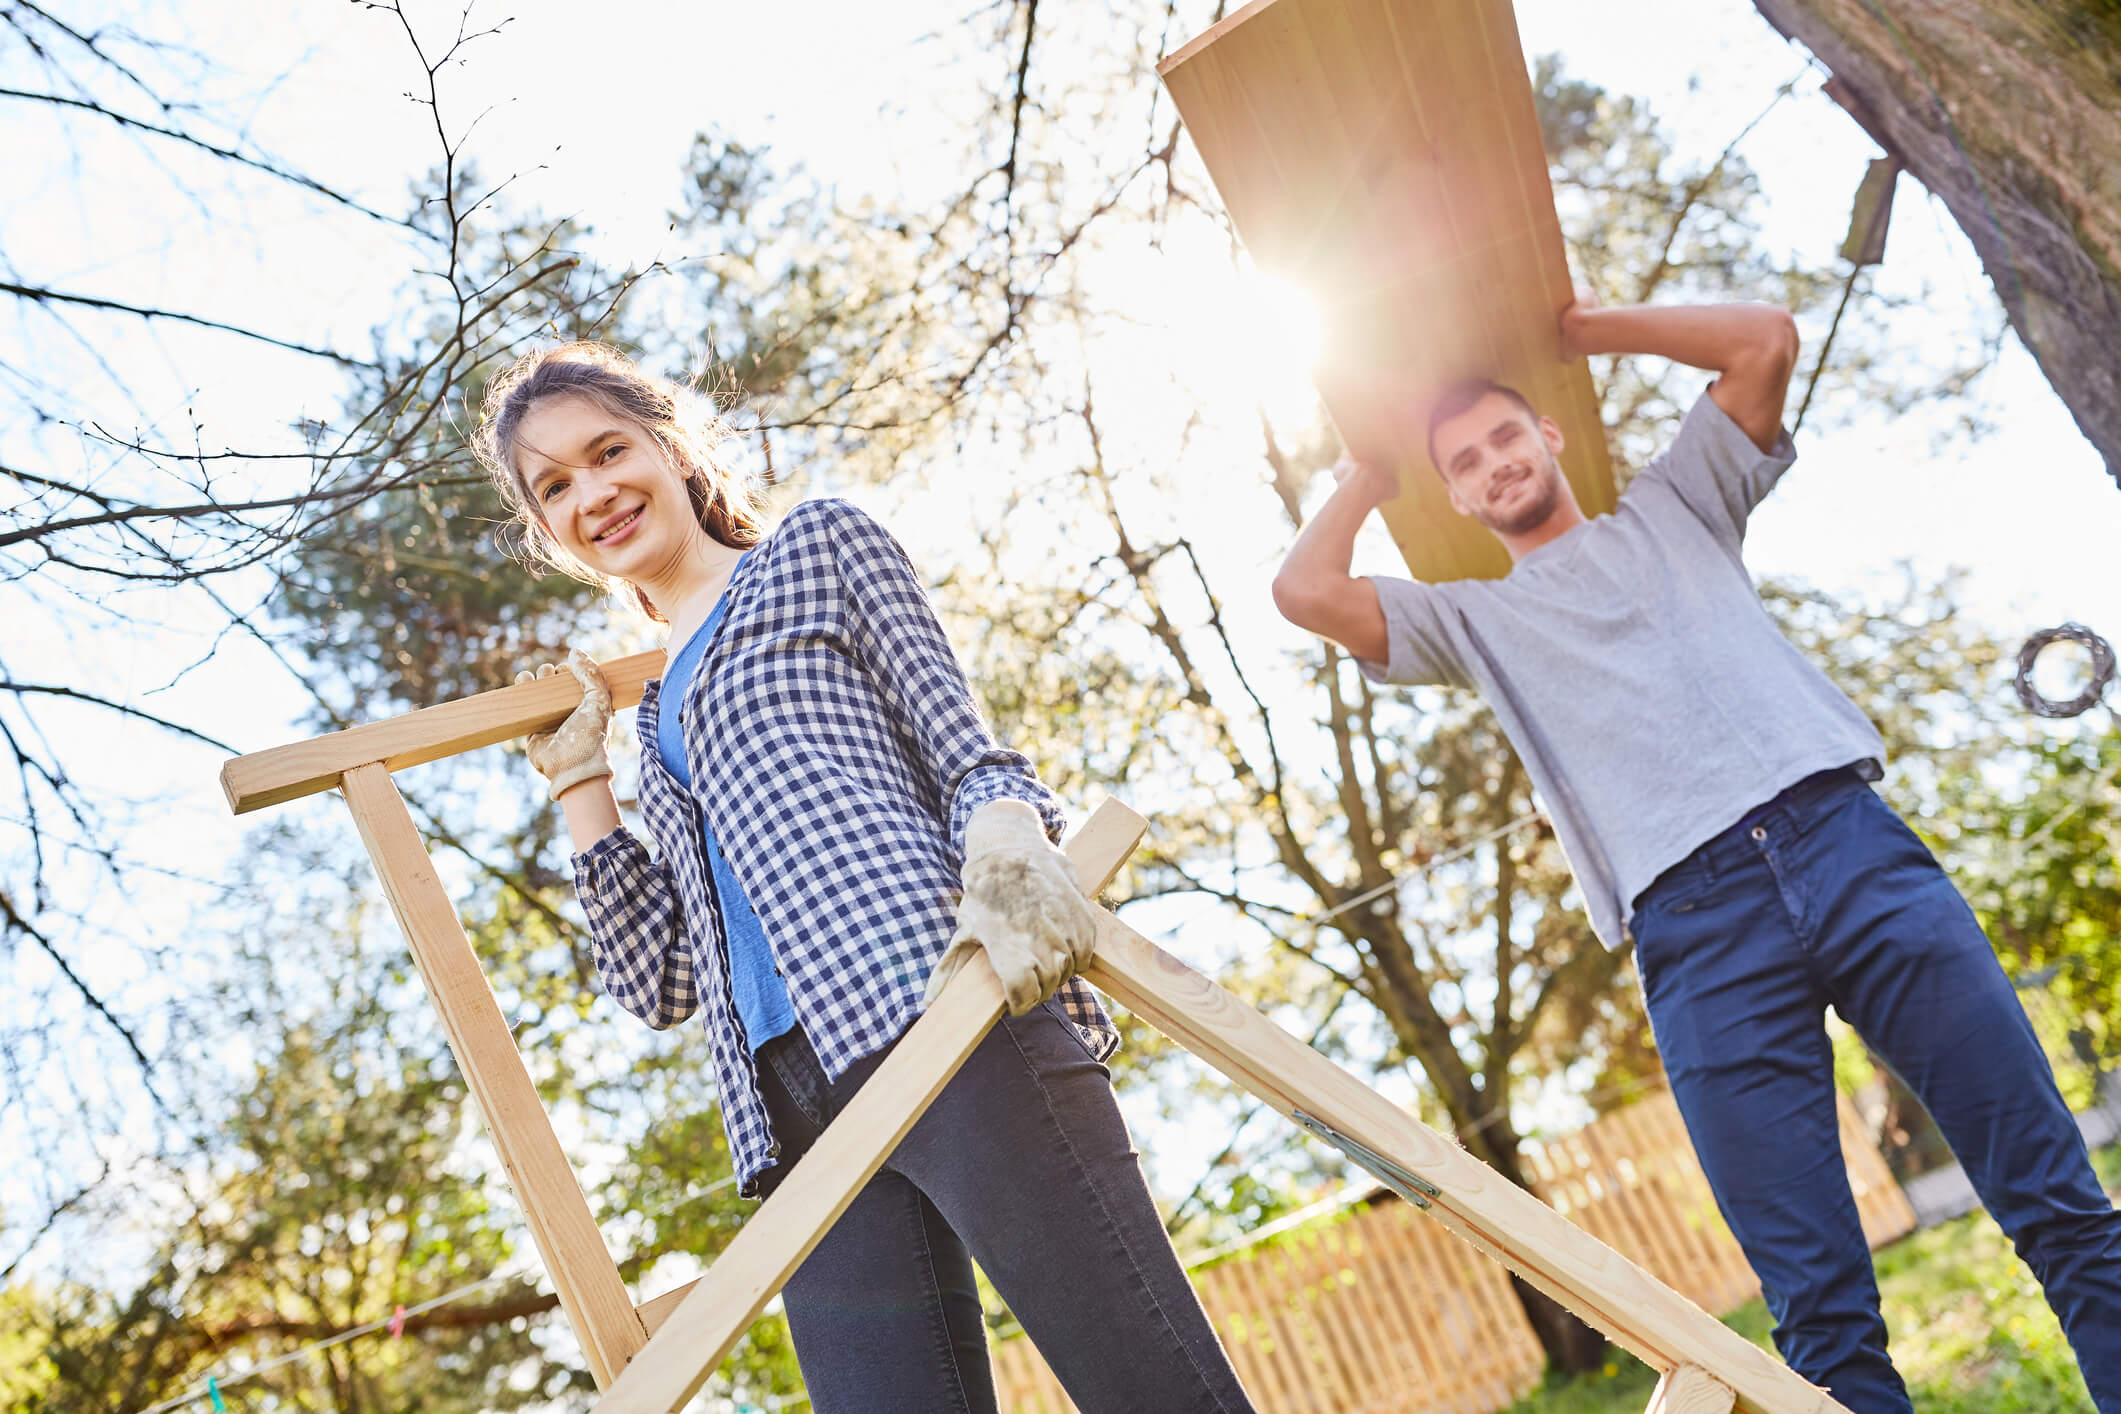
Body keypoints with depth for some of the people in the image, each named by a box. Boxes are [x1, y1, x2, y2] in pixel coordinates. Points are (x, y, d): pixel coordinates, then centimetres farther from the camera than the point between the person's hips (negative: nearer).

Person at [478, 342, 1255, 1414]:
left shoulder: (815, 545, 17)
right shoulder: (657, 720, 31)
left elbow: (966, 750, 3)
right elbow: (660, 983, 23)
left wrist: (1007, 849, -20)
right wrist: (579, 780, 23)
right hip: (804, 1113, 6)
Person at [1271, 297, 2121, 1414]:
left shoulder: (1669, 509, 27)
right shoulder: (1475, 619, 24)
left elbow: (1767, 340, 18)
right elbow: (1304, 590, 10)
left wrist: (1586, 330, 25)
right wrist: (1366, 475, 26)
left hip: (1844, 839, 1)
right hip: (1695, 924, -1)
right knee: (1819, 1311, -6)